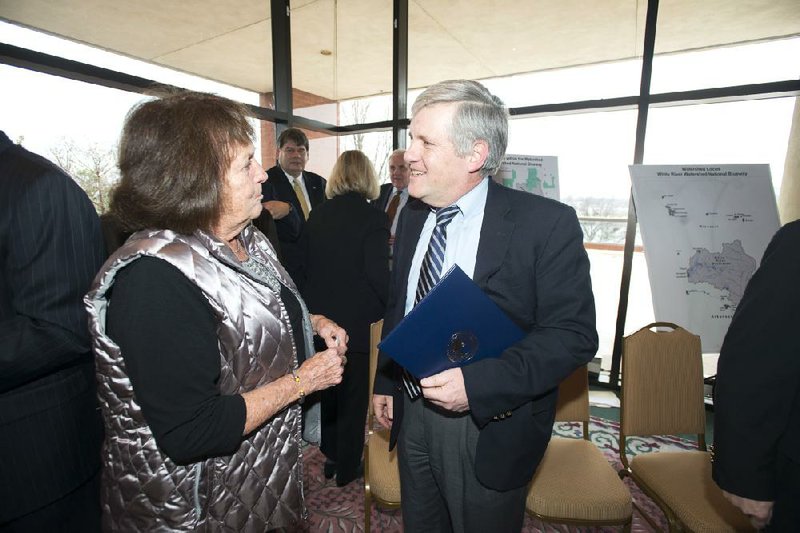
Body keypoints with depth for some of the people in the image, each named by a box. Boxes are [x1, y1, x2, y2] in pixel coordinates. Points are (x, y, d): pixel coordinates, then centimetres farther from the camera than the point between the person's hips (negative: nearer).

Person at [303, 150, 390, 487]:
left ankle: (331, 456, 41)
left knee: (327, 389, 22)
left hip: (320, 317, 5)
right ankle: (347, 467, 31)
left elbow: (307, 266, 5)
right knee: (354, 396, 13)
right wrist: (390, 308, -1)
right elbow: (378, 277, -19)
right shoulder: (372, 218, -17)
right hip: (357, 322, -5)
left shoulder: (317, 215, 0)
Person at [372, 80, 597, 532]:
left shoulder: (547, 224, -17)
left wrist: (476, 383, -27)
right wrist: (386, 383, 12)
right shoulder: (413, 217, 1)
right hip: (412, 414, 5)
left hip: (489, 431, -5)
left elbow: (574, 335, -18)